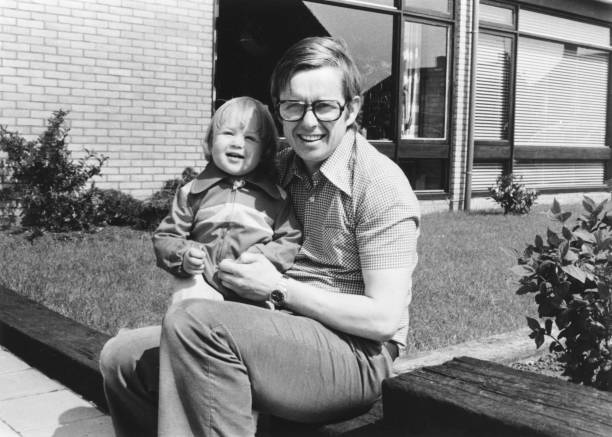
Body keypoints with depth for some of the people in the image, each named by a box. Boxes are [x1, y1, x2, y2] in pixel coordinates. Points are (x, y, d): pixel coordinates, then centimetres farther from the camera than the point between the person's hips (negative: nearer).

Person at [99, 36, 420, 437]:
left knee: (194, 322, -30)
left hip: (358, 355, -7)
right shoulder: (280, 169, 10)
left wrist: (279, 287, -17)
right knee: (121, 359, -1)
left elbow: (384, 318, -17)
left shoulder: (380, 183, -12)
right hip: (280, 334, 7)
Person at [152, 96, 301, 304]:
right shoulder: (192, 192, 10)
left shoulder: (276, 197, 8)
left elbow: (291, 241, 5)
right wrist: (184, 256, -9)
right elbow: (165, 236, 12)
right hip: (202, 284, 0)